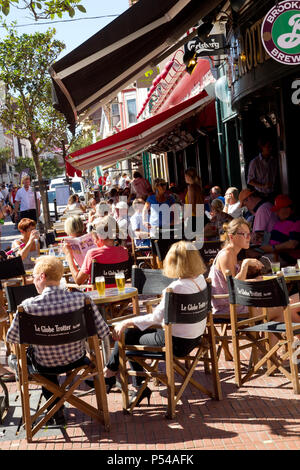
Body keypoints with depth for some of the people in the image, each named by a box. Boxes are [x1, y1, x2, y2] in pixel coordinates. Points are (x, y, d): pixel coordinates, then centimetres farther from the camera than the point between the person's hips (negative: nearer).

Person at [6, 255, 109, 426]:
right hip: (76, 359, 2)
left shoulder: (28, 305, -25)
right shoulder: (81, 299, -22)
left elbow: (12, 338, -12)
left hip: (46, 365, -2)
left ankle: (57, 414, 41)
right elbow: (102, 332, -15)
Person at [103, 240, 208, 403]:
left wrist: (126, 322, -16)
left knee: (127, 335, 6)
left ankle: (109, 371, 29)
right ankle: (139, 387, 22)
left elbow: (156, 317, -23)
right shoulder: (200, 279, 0)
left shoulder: (176, 287, -25)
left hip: (177, 342, -9)